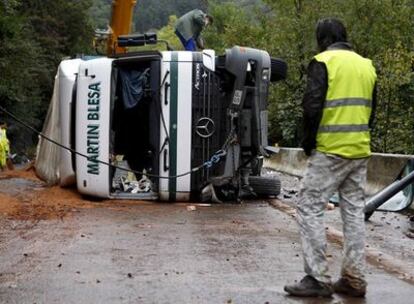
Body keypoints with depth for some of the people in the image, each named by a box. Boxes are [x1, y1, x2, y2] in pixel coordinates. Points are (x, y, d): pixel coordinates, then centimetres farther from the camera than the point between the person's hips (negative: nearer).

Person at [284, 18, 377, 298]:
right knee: (354, 211, 11)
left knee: (310, 208, -1)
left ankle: (318, 278, -5)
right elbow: (371, 109, 17)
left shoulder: (324, 62, -7)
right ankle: (354, 279, 13)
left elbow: (312, 106, -14)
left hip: (330, 150, -7)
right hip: (360, 152, 7)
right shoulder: (366, 65, 13)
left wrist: (309, 141, -2)